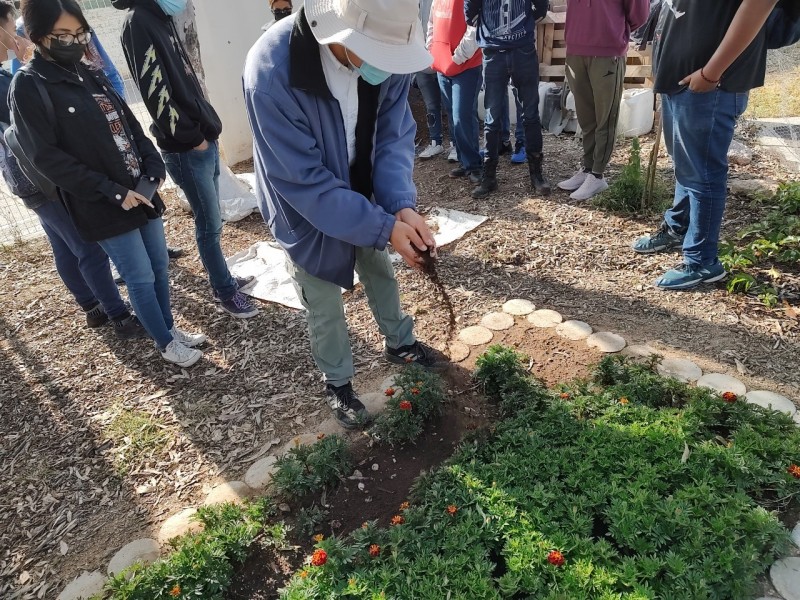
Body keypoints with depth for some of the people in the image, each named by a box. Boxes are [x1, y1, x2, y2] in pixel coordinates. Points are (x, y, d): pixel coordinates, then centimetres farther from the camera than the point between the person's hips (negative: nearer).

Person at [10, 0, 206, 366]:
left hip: (141, 192, 6)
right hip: (103, 207, -6)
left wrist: (154, 167, -3)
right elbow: (45, 157, -14)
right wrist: (112, 191, -18)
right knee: (142, 278, 1)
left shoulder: (88, 74, 10)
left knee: (160, 266, 14)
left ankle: (170, 328, 33)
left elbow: (130, 124, 14)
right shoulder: (28, 86, -9)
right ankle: (165, 343, 20)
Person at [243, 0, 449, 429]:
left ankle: (400, 344, 50)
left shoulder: (387, 50, -20)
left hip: (364, 199, 5)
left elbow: (394, 137, -13)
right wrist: (383, 227, -33)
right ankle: (337, 383, 37)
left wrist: (402, 207, -30)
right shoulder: (272, 73, -35)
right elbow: (303, 181, -32)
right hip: (307, 211, -4)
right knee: (324, 307, 11)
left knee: (382, 275, 23)